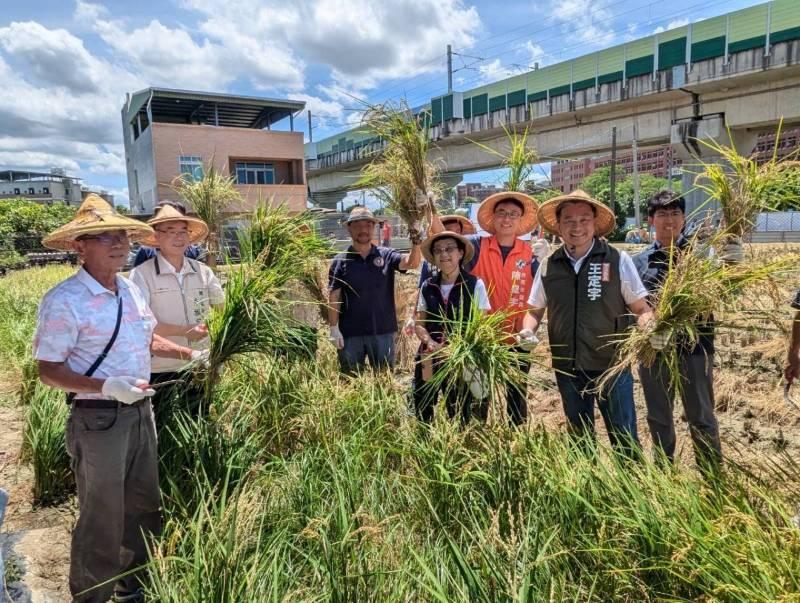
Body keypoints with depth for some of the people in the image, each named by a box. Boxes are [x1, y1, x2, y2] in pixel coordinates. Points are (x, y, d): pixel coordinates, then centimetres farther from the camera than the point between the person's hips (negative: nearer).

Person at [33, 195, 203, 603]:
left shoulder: (132, 290, 6)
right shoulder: (64, 301, -17)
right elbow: (48, 371, -16)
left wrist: (188, 354, 7)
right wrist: (106, 387, -29)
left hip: (141, 411, 7)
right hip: (98, 419, -7)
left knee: (144, 506, 20)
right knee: (102, 519, 7)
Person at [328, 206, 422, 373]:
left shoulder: (386, 255, 3)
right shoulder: (340, 261, 1)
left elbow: (411, 263, -14)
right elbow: (333, 297, -1)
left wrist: (416, 241, -32)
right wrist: (334, 328, -7)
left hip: (383, 331, 1)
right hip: (350, 334, 0)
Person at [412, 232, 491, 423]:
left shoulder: (475, 285, -5)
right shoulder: (427, 286, 6)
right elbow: (419, 323, 9)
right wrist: (430, 342, -11)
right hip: (429, 359, 3)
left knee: (460, 416, 8)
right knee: (422, 413, 10)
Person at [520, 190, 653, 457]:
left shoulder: (618, 260, -6)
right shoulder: (548, 266, 2)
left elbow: (641, 309, -1)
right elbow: (535, 310, 13)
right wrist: (528, 330, -7)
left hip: (612, 365, -3)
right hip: (567, 368, 3)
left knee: (624, 439, 6)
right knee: (579, 439, 19)